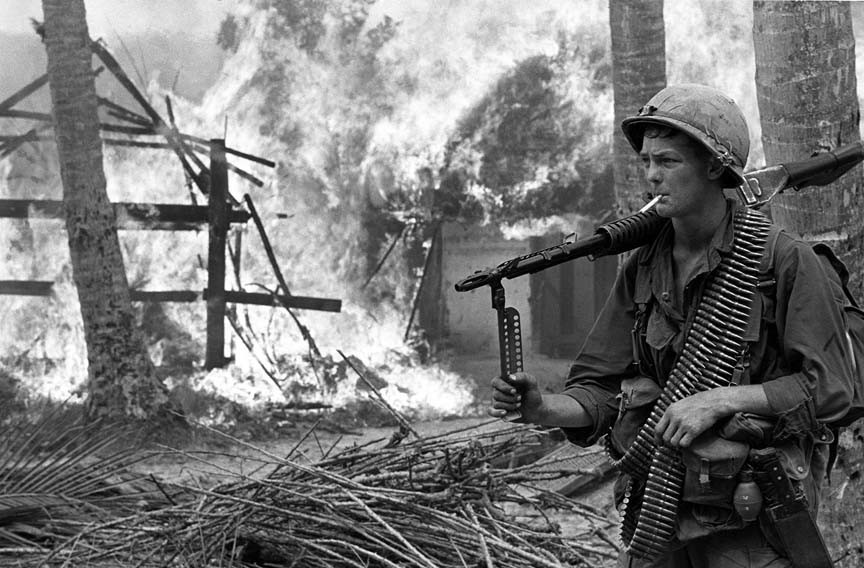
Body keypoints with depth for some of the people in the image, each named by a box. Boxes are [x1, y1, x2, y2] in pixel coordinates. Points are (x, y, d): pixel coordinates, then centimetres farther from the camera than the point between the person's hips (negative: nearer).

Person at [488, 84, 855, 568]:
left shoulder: (787, 262, -9)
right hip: (656, 518, 5)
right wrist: (543, 408, -15)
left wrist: (720, 400, -21)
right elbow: (601, 392, 5)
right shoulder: (641, 271, 6)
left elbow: (830, 387, -14)